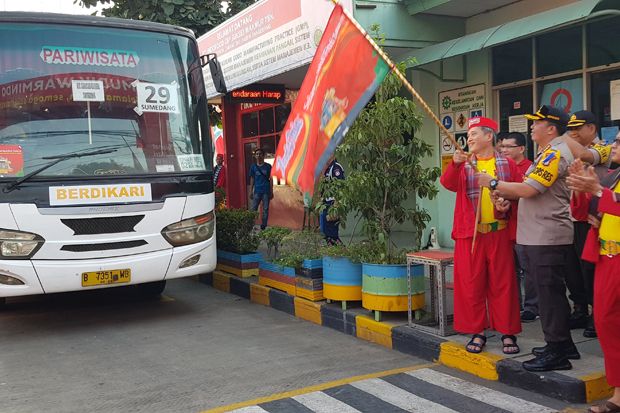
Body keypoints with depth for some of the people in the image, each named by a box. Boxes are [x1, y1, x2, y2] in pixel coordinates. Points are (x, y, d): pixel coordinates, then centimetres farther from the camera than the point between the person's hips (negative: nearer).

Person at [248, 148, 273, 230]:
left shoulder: (268, 166, 2)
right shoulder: (253, 167, 6)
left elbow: (271, 179, 4)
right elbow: (252, 180, 10)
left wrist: (271, 192, 0)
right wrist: (251, 192, 6)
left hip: (266, 191, -1)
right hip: (257, 191, 1)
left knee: (265, 209, 4)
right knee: (253, 209, -2)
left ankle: (263, 226, 11)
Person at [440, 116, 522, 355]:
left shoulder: (507, 164, 7)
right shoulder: (463, 165, 10)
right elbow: (449, 184, -9)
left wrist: (508, 203, -13)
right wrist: (455, 164, -27)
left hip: (499, 232, -1)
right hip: (470, 233, 1)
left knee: (502, 282, 3)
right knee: (471, 283, 4)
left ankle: (508, 333, 14)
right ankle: (477, 333, 16)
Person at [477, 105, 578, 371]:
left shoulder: (556, 154, -13)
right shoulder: (547, 154, 20)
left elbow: (529, 189, -21)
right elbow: (532, 192, 22)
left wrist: (493, 183, -12)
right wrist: (506, 194, 7)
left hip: (548, 238, -10)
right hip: (537, 236, 10)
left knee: (549, 292, -5)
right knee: (550, 292, 15)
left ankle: (557, 353, 2)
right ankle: (562, 345, 25)